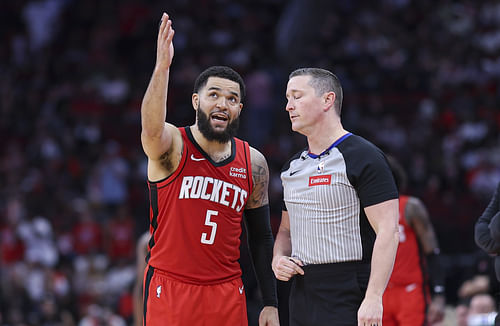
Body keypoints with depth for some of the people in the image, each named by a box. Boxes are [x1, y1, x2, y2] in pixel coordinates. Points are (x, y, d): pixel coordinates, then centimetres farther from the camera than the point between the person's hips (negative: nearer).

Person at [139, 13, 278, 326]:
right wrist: (162, 66, -46)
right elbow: (152, 127, -31)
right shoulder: (172, 146, -6)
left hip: (227, 292, 4)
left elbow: (261, 237, 12)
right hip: (169, 288, -3)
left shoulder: (254, 163, 6)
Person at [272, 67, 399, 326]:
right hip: (302, 301, 7)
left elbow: (387, 231, -15)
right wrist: (278, 259, 4)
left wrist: (373, 298, -22)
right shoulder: (293, 166, 16)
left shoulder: (363, 157, -8)